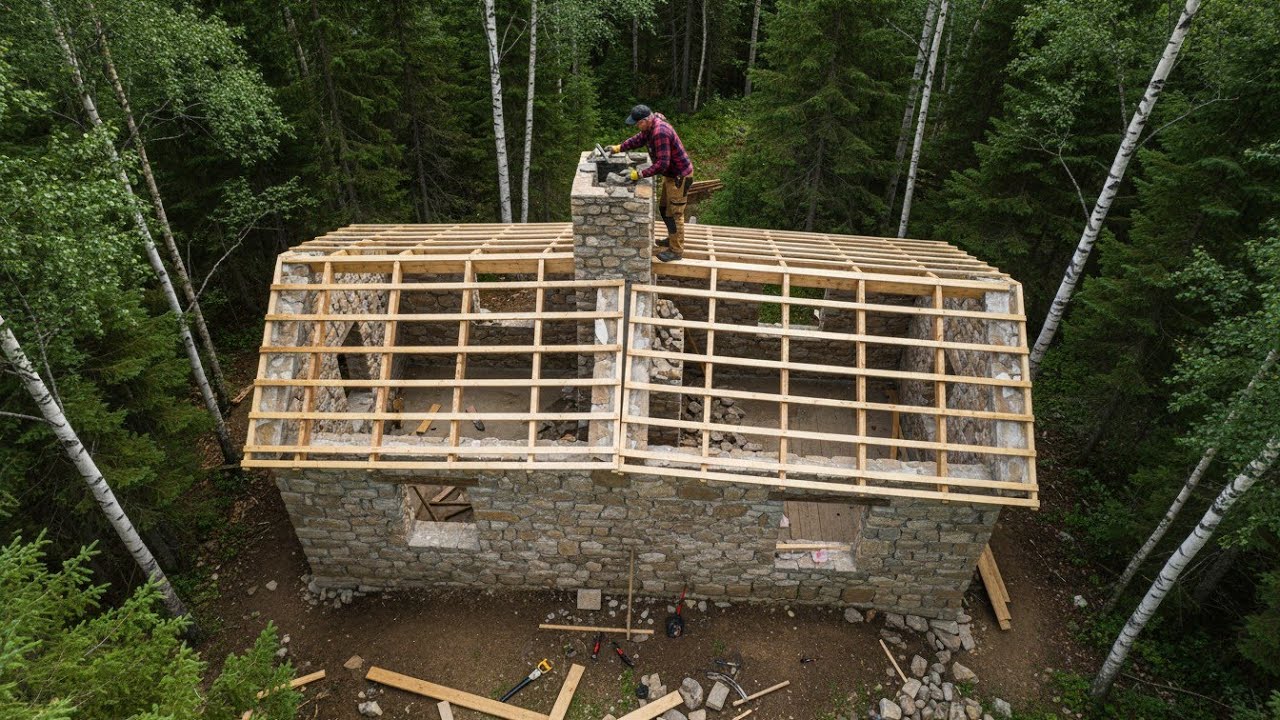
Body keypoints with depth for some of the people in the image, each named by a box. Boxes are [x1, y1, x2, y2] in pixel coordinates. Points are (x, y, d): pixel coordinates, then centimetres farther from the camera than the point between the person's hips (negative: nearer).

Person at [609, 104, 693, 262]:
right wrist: (619, 148, 7)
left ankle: (676, 251, 10)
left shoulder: (660, 132, -31)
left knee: (674, 213, -1)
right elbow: (639, 138, 18)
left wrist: (639, 174, -29)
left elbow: (662, 164, -33)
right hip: (671, 174, 10)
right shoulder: (651, 125, -1)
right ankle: (673, 238, 39)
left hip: (680, 176, -10)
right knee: (664, 208, 21)